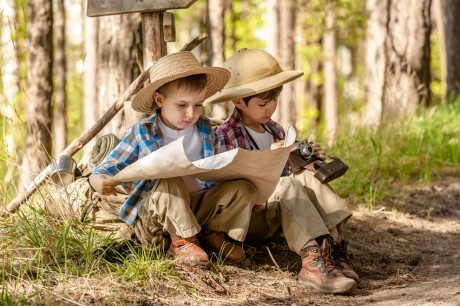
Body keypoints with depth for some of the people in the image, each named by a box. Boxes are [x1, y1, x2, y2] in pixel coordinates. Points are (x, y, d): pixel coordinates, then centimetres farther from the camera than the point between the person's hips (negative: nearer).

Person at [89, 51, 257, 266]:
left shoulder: (205, 129, 5)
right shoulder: (141, 134, -6)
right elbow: (109, 167, -3)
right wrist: (98, 180, -26)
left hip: (200, 205, 4)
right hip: (155, 208, -3)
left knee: (244, 188, -16)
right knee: (169, 180, -35)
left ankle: (214, 234, -1)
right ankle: (182, 240, -21)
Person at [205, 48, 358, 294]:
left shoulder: (275, 130, 12)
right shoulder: (225, 136, -10)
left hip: (277, 216, 6)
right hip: (245, 219, -6)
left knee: (307, 177, -18)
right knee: (288, 185, -31)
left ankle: (333, 245, -29)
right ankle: (312, 261, -47)